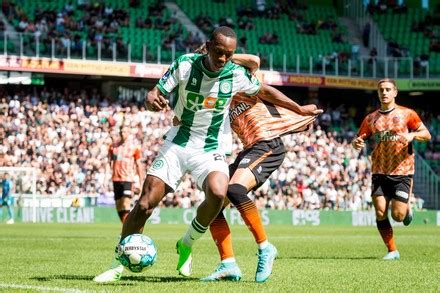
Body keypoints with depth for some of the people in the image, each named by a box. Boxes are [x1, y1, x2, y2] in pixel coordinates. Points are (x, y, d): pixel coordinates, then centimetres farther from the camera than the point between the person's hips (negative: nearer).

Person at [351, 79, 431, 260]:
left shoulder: (407, 114, 2)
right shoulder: (370, 119, 9)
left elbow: (426, 134, 2)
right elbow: (358, 140, 12)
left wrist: (413, 135, -19)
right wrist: (356, 143, -13)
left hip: (402, 172, -2)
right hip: (379, 173, 2)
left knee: (397, 215, -9)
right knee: (380, 213, -9)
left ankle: (407, 209, 28)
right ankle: (392, 251, 4)